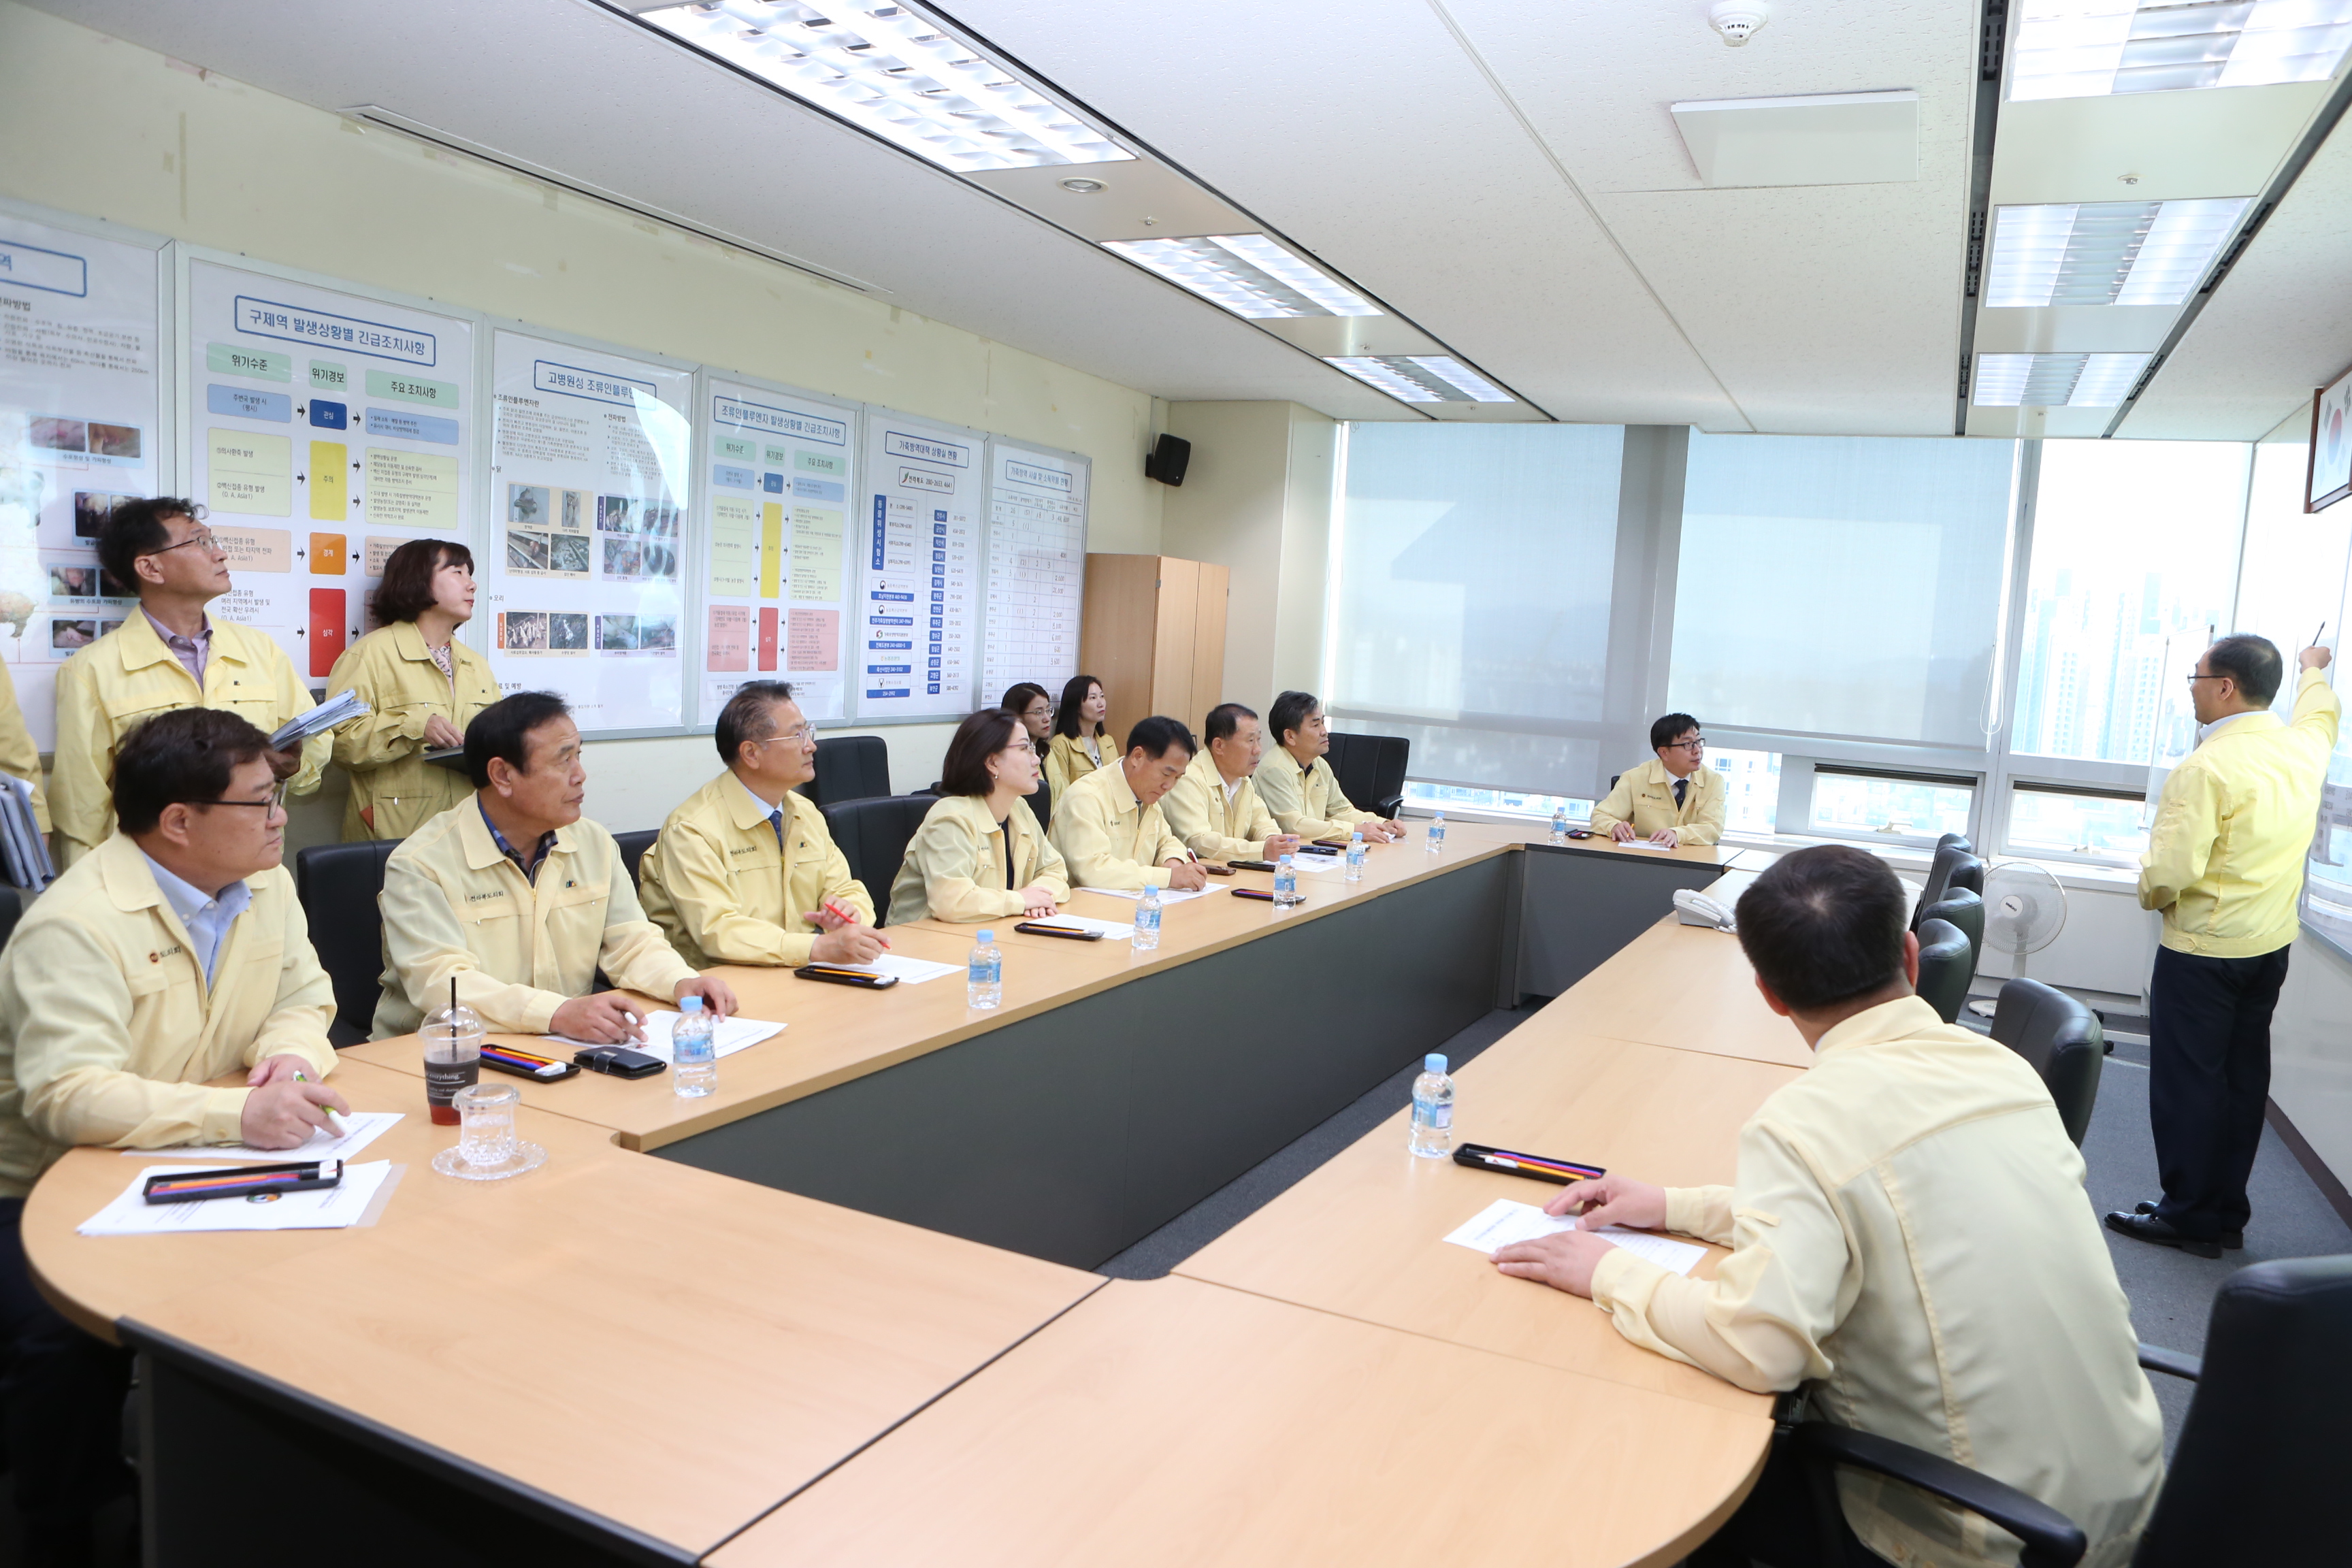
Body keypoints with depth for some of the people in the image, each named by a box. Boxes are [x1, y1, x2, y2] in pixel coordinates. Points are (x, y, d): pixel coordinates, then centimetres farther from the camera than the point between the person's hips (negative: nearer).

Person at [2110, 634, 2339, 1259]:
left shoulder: (2206, 769, -22)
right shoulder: (2305, 746, 2)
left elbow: (2168, 874, -26)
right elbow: (2322, 711, 29)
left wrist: (2151, 895, -3)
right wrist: (2312, 667, 49)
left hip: (2202, 949, -8)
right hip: (2271, 947, 8)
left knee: (2187, 1080, 2)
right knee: (2243, 1078, 14)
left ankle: (2189, 1215, 9)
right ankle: (2228, 1214, 24)